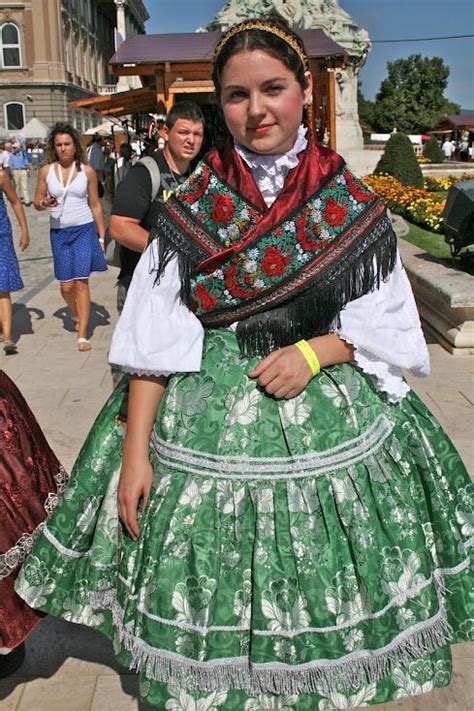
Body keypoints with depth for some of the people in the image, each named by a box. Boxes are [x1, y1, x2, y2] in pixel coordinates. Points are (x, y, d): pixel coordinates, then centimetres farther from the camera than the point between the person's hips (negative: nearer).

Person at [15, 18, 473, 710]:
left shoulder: (351, 207, 0)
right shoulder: (192, 208, -2)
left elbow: (384, 324, 5)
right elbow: (154, 340, -5)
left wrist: (313, 352, -13)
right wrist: (135, 451, -9)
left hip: (328, 421, 1)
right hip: (206, 425, 0)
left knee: (318, 613, 13)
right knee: (204, 612, 9)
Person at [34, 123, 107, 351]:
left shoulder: (87, 171, 0)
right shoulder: (46, 171, 3)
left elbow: (95, 205, 6)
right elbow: (37, 201, 9)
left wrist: (101, 235, 5)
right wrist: (45, 203, -15)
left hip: (84, 229, -2)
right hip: (59, 232, 2)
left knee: (81, 282, -8)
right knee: (66, 286, 4)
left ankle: (82, 336, -3)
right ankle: (75, 314, 38)